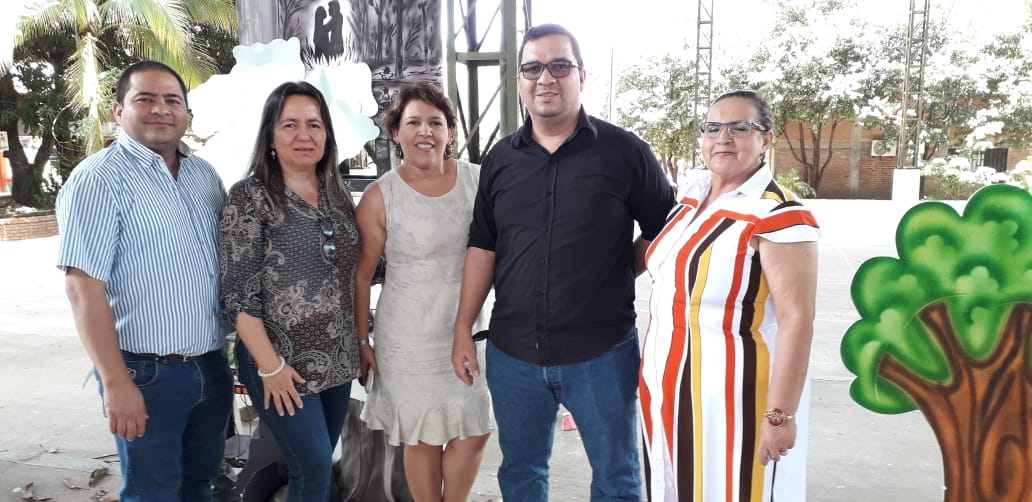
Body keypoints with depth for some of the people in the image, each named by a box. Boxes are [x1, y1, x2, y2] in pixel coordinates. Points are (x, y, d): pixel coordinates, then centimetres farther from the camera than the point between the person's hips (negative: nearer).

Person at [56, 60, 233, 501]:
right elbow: (83, 288, -16)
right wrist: (116, 382, -20)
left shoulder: (204, 174, 8)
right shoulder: (98, 180, -12)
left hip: (212, 366, 6)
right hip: (147, 373, -6)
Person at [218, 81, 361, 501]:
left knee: (319, 466, 15)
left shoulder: (337, 193, 7)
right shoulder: (249, 197, -11)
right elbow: (239, 293, -14)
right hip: (282, 365, -6)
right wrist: (270, 365, -16)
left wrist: (358, 343, 12)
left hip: (338, 360, 6)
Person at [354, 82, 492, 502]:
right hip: (409, 337, -3)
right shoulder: (380, 197, -8)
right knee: (424, 437, 10)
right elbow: (362, 275, -2)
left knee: (474, 431, 10)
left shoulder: (479, 180, -1)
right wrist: (361, 341, 0)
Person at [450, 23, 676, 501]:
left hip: (601, 352, -3)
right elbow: (482, 247, 7)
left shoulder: (624, 151, -6)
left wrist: (618, 272, -5)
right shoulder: (501, 158, 5)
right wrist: (462, 330, 5)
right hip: (512, 352, 3)